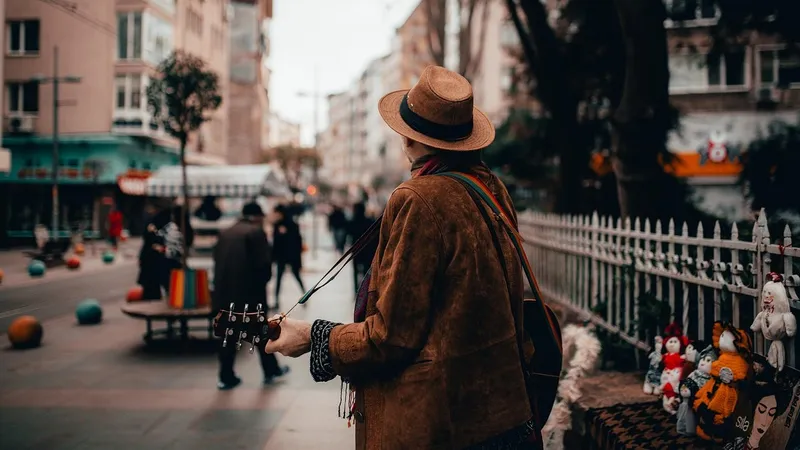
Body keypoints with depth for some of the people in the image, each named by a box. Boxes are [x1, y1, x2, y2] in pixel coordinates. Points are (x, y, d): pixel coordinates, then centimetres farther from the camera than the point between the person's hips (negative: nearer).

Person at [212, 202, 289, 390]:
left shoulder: (225, 233, 12)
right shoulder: (256, 232, -7)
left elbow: (217, 261, 11)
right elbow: (264, 262, -13)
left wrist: (221, 285, 16)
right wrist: (262, 281, 3)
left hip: (225, 290, 5)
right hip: (250, 290, -5)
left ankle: (226, 377, 8)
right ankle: (271, 370, 21)